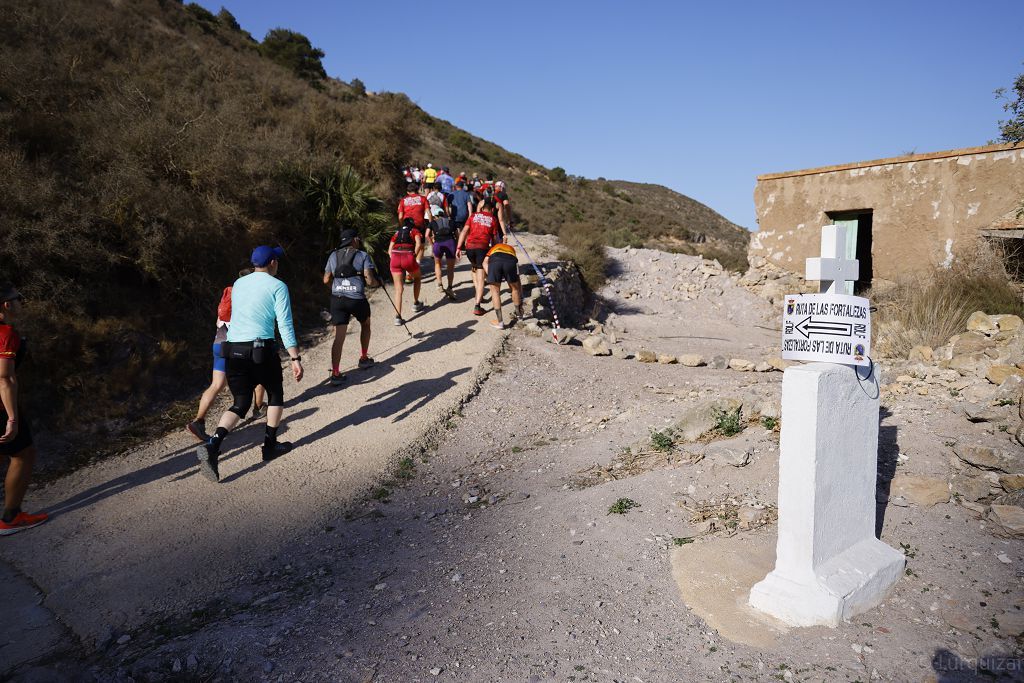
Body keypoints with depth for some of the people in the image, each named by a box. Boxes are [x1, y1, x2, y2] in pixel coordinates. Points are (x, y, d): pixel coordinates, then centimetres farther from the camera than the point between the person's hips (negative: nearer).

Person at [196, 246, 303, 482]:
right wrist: (295, 359, -9)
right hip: (262, 349, -5)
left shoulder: (238, 284, 14)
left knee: (240, 403, 10)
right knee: (275, 394, 19)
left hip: (233, 349, 5)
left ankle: (212, 446, -10)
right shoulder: (277, 286, -3)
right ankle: (270, 445, 21)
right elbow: (285, 326, -10)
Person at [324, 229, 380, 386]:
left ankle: (335, 373, -11)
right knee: (365, 325, 27)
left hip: (337, 299, 3)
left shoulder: (333, 256, 11)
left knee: (339, 337, -1)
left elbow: (326, 280, 13)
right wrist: (377, 283, 13)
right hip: (357, 299, -2)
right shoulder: (363, 256, 0)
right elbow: (370, 280, -8)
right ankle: (364, 358, 36)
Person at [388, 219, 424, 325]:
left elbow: (389, 250, 18)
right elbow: (419, 244, -1)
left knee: (398, 289, 4)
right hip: (408, 256, -2)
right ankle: (416, 304, 37)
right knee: (417, 278, 28)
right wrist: (414, 257, 5)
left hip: (395, 257, 2)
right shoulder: (414, 231, 19)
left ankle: (397, 316, -6)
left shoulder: (397, 233, 28)